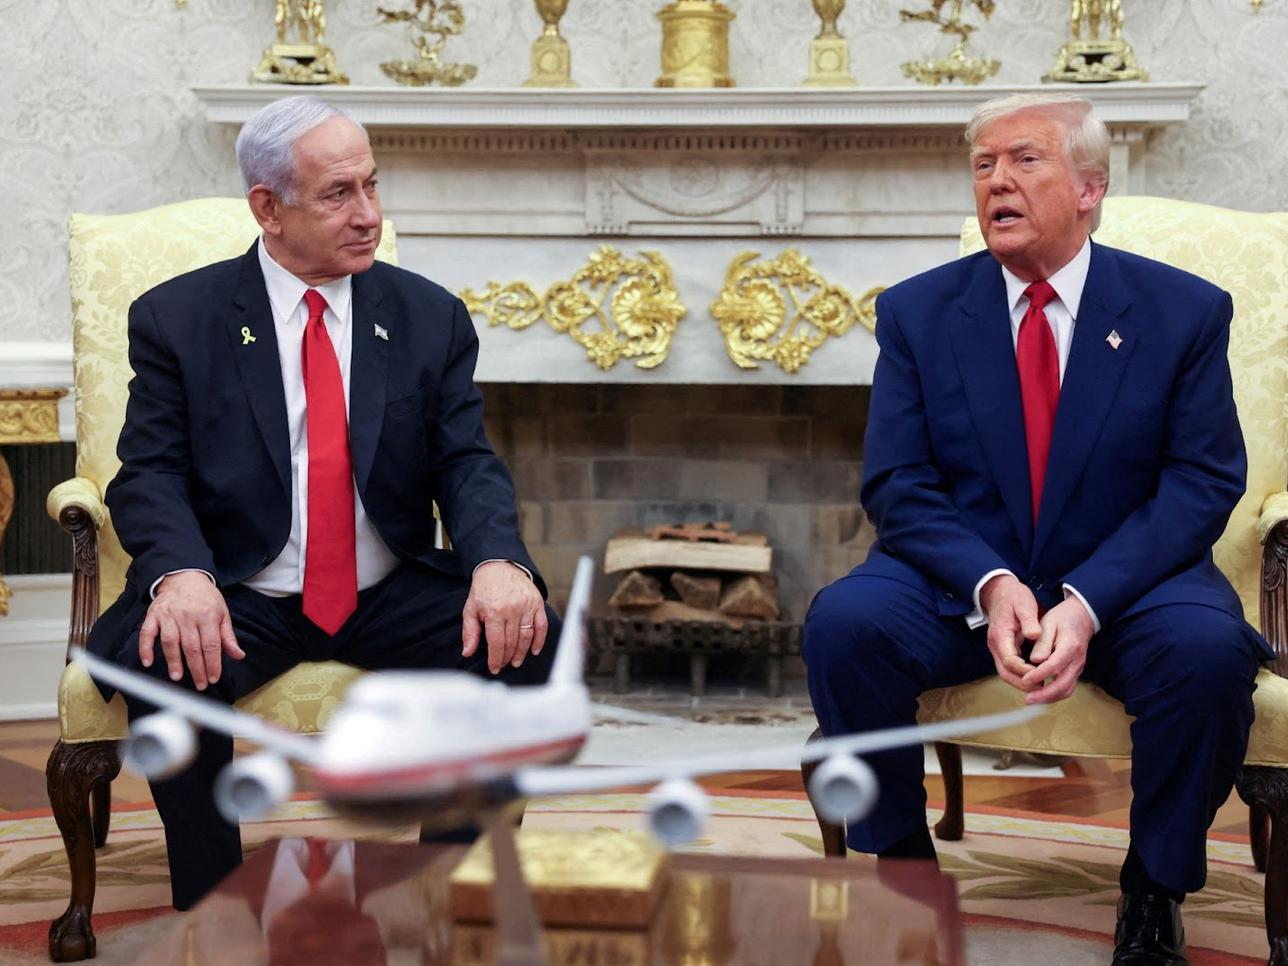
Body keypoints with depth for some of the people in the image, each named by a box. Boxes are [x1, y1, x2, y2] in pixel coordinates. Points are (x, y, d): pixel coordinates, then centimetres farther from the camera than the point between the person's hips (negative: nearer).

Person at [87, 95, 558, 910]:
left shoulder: (431, 317, 7)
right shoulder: (175, 318, 2)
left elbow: (467, 465, 1)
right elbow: (150, 475, -4)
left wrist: (500, 561, -23)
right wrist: (180, 572, -28)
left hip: (394, 598, 2)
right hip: (240, 598, -2)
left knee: (527, 641, -24)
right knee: (159, 663, -33)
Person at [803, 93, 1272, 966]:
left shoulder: (1186, 310, 0)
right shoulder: (917, 312, 2)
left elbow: (1203, 485, -6)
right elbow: (897, 485, -2)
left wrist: (1087, 601, -21)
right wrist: (991, 584, -22)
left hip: (1126, 582, -1)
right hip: (961, 583, 1)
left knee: (1209, 651, -33)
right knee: (843, 623, -28)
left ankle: (1155, 892, -5)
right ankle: (901, 870, -5)